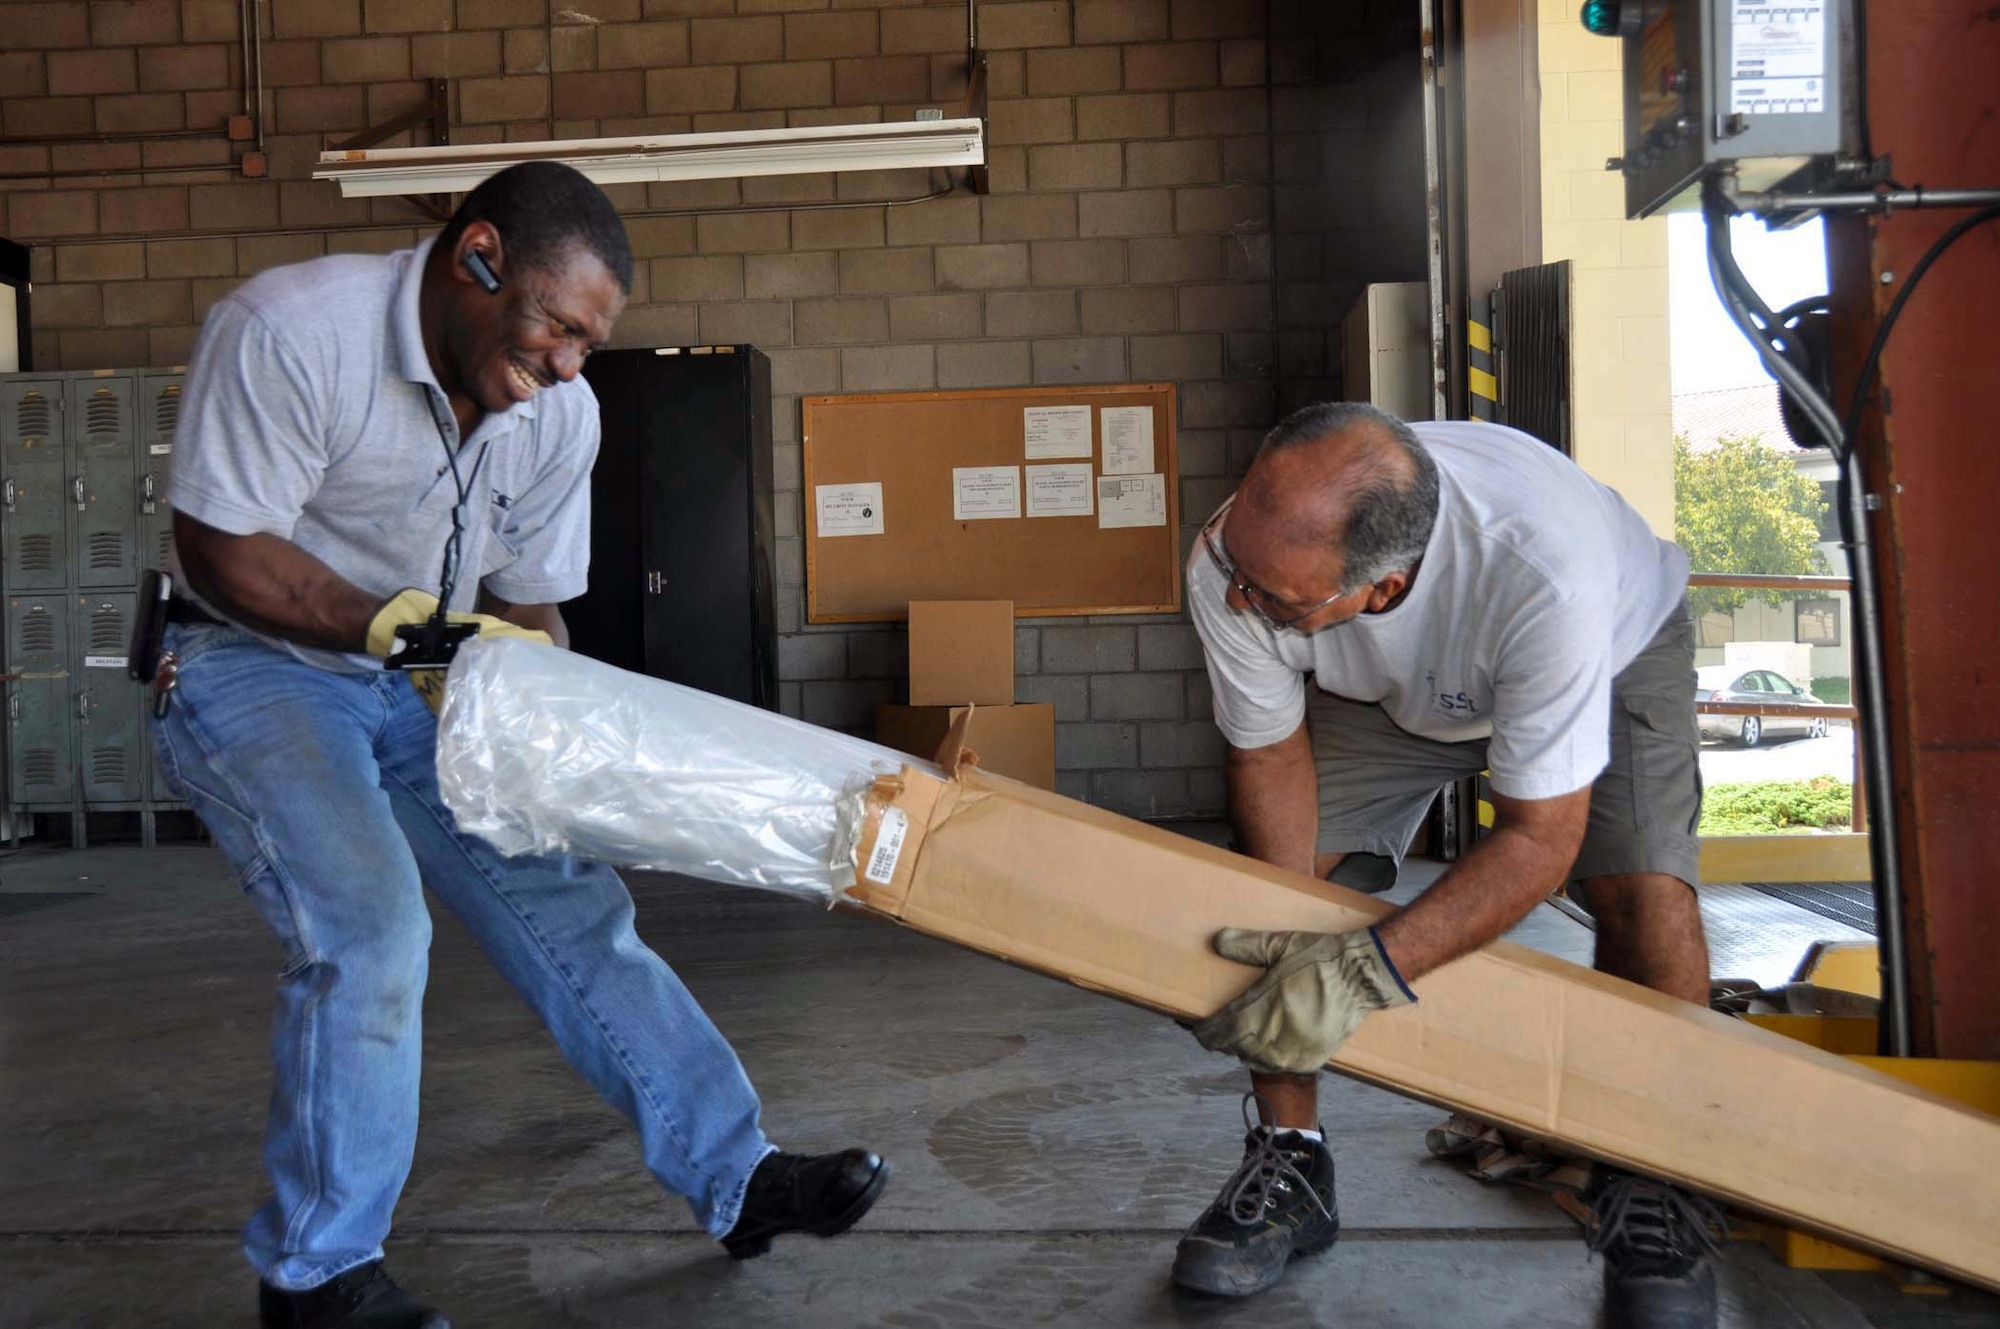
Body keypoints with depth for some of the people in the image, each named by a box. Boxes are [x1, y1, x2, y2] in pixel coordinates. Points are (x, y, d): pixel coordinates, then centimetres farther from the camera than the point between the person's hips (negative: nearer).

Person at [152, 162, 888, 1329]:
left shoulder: (562, 414, -4)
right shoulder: (289, 331, -22)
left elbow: (527, 607, 4)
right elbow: (222, 552, -21)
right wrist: (407, 628, -27)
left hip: (427, 685, 6)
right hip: (252, 669, -6)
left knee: (567, 904, -1)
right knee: (368, 921, -23)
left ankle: (735, 1177, 8)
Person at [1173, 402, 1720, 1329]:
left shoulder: (1545, 575, -47)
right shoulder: (1229, 564, -35)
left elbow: (1538, 841, -36)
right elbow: (1270, 755, -18)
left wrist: (1367, 970, -45)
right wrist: (1294, 949, -25)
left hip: (1617, 645, -2)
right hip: (1388, 685, 3)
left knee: (1643, 889, -23)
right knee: (1277, 864, -14)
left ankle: (1652, 1198, 1)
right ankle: (1288, 1165, 5)